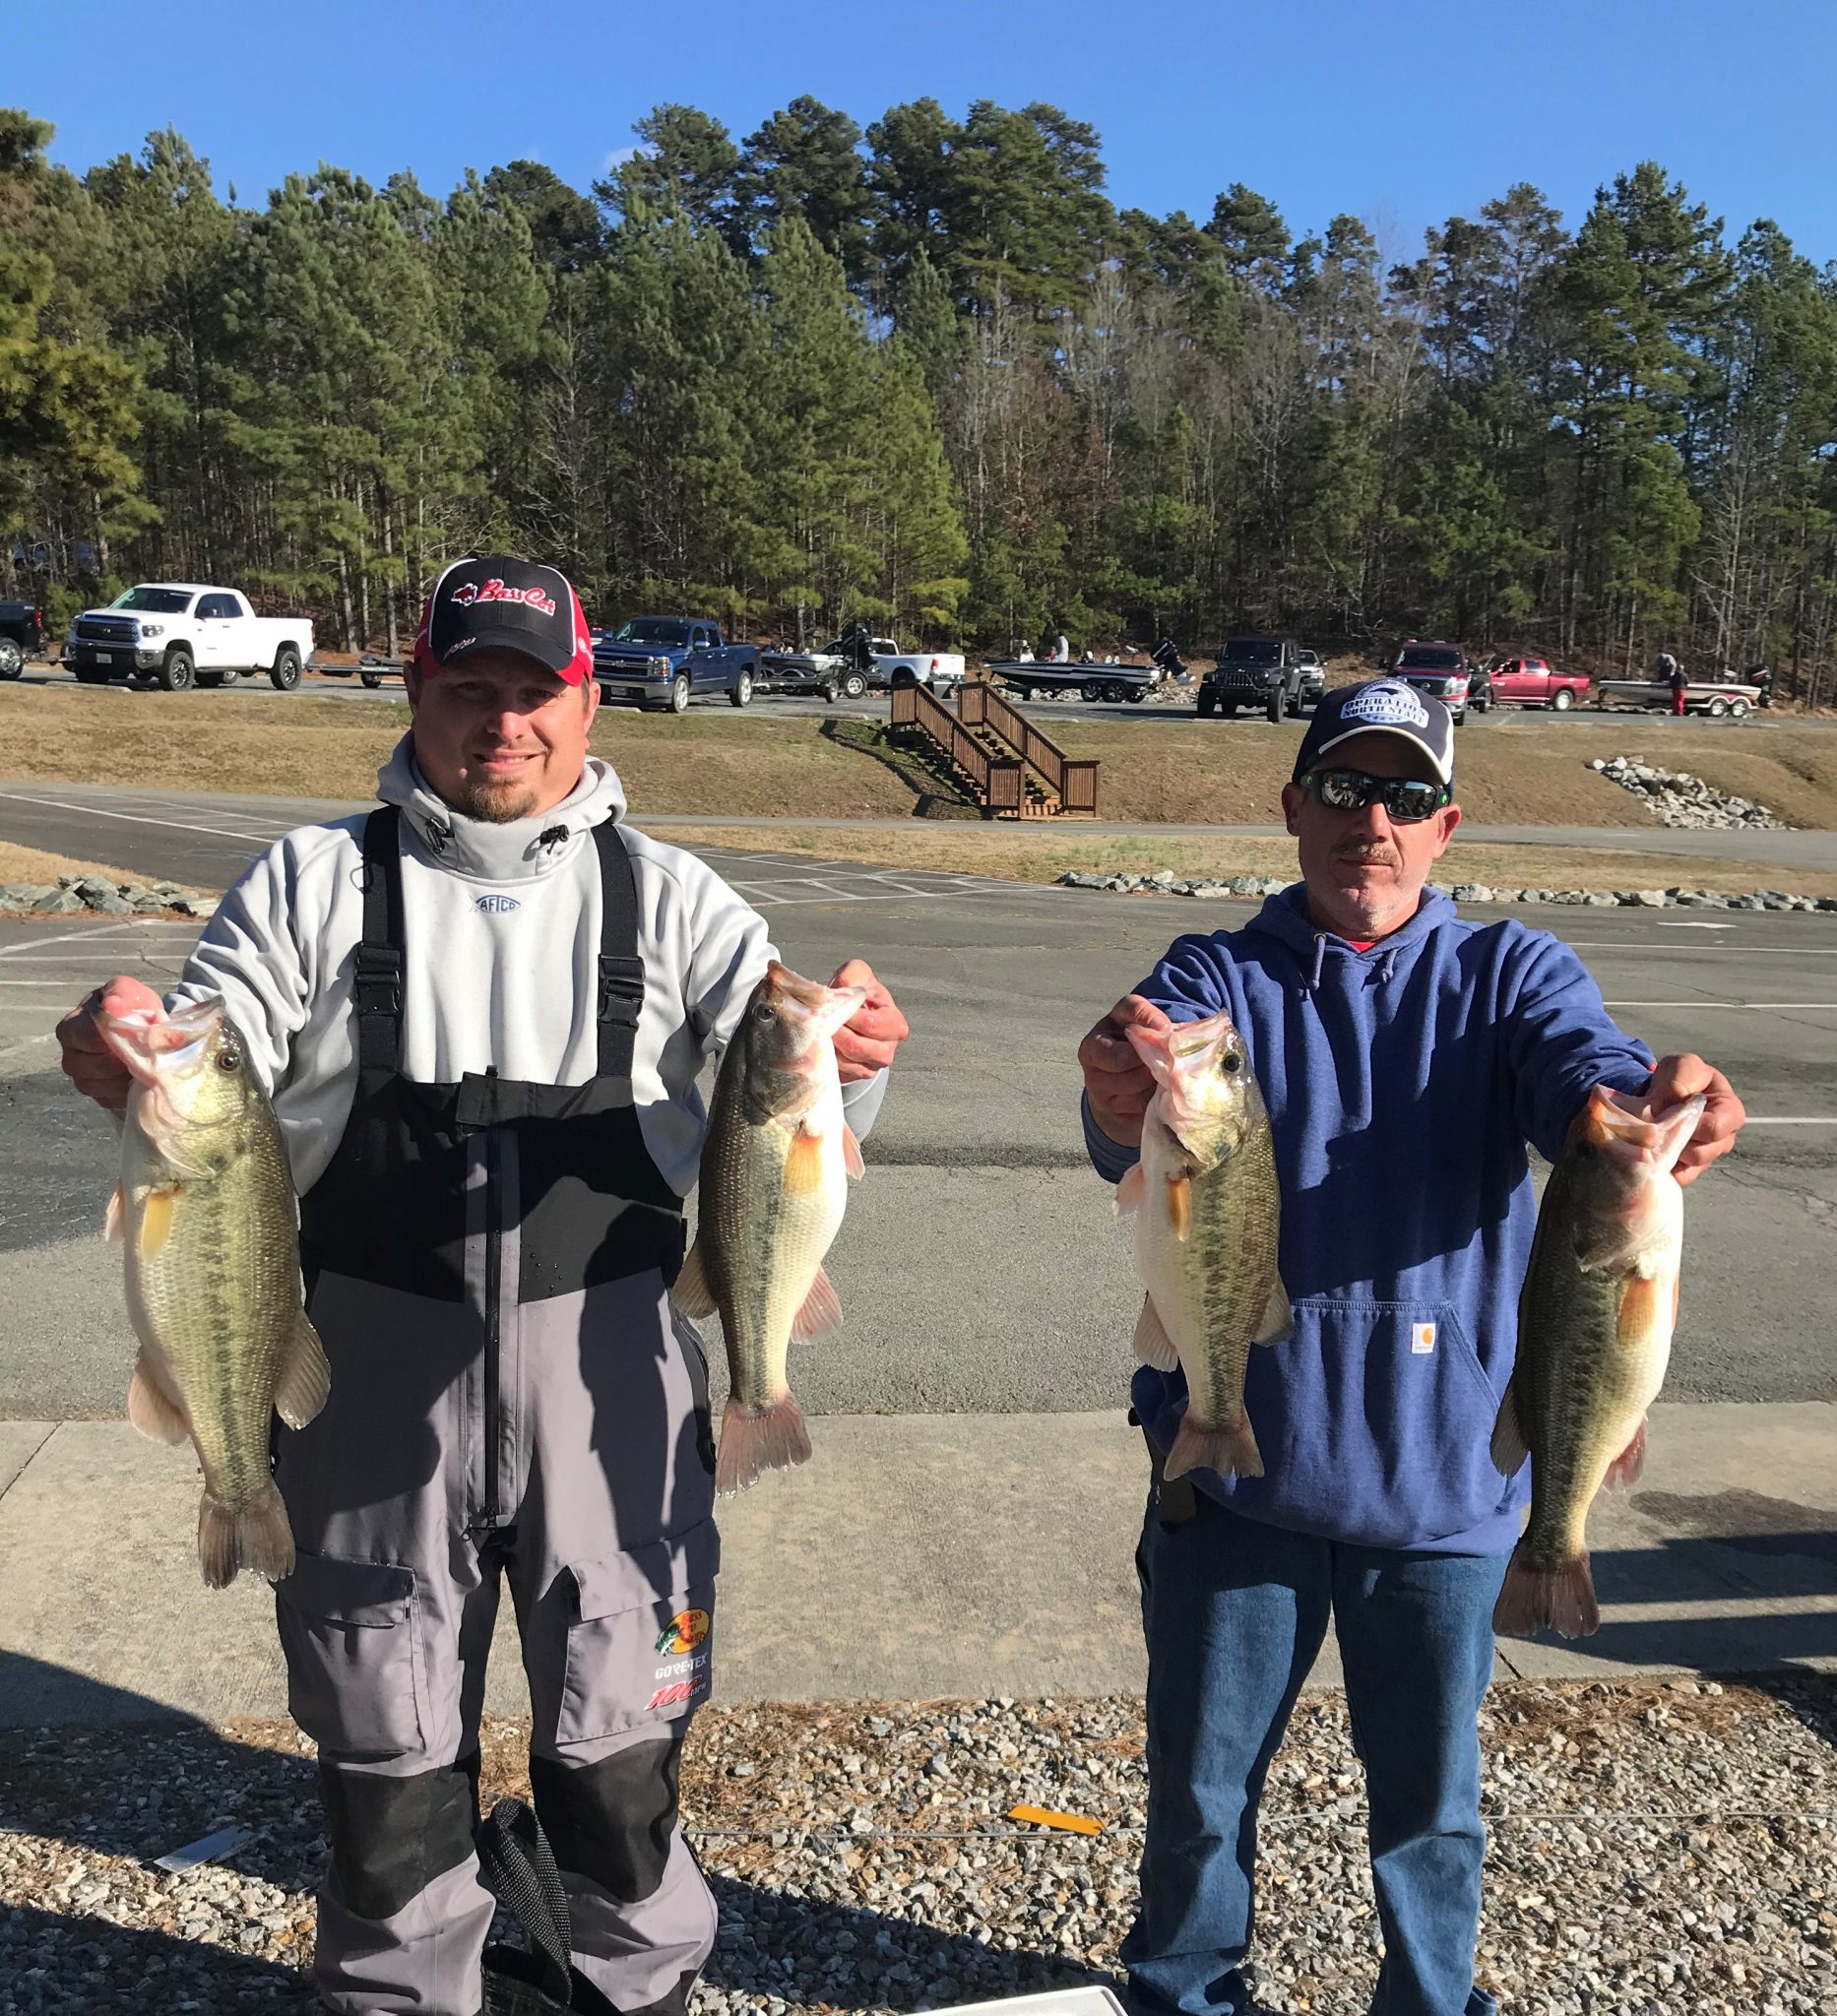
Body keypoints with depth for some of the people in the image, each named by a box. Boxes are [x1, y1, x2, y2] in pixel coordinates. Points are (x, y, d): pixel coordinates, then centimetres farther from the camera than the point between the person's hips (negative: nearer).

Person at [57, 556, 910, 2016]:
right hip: (373, 1372, 1)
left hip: (603, 1368, 0)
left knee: (620, 1728, 14)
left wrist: (851, 1059, -31)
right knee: (387, 1735, 17)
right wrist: (128, 1064, -28)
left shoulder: (666, 894, 1)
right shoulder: (315, 882, 2)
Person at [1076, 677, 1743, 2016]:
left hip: (1443, 1479, 1)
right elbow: (1142, 1142, -23)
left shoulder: (1510, 975, 0)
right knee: (1202, 1788, 16)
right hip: (1235, 1464, 0)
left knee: (1432, 1802, 17)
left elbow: (1582, 1071, -21)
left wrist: (1653, 1100, -45)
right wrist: (1127, 1098, -48)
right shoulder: (1217, 980, -3)